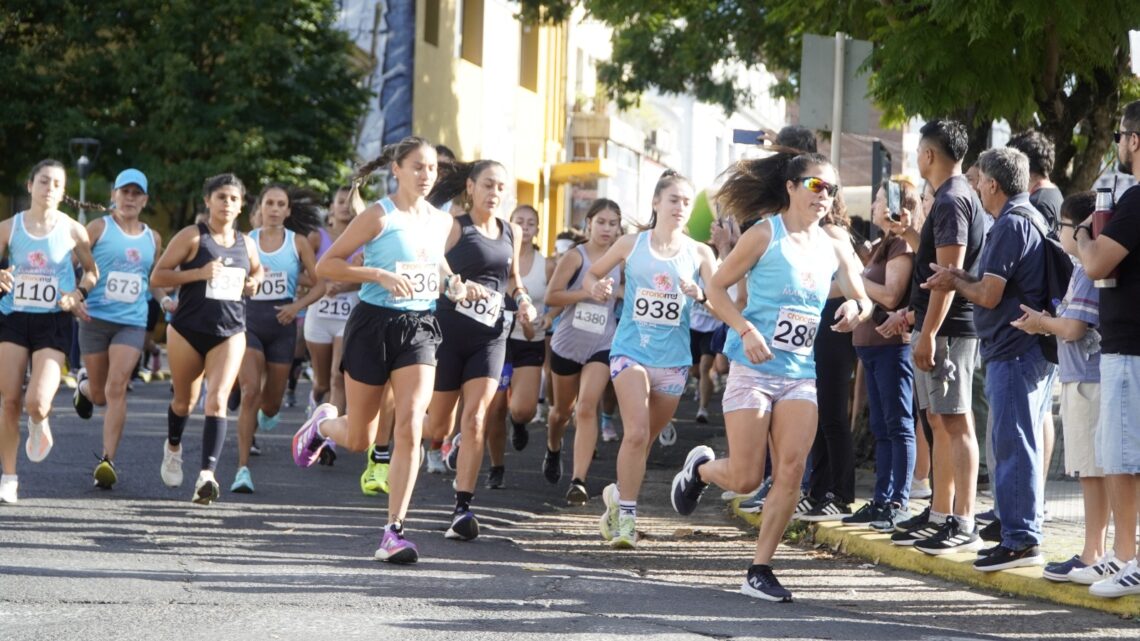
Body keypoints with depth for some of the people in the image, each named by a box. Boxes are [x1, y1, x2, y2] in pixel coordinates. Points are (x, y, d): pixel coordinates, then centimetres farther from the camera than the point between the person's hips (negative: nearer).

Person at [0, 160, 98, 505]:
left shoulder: (73, 230, -1)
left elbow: (92, 271, 11)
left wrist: (78, 293, -7)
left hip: (53, 322, -1)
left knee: (37, 402, -16)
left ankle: (40, 425, 23)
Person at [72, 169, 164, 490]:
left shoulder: (153, 239, 11)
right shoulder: (99, 227, 0)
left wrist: (166, 300, 5)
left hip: (132, 323, 1)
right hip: (95, 319, -1)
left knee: (116, 388, -16)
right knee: (100, 395, 8)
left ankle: (107, 460, -16)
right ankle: (84, 384, 46)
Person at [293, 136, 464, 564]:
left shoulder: (442, 222, 9)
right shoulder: (379, 216, -8)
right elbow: (325, 266, -9)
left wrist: (450, 283, 6)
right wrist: (380, 275, -21)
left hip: (419, 328, 4)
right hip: (375, 324, -4)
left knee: (410, 428, -15)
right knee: (359, 440, 7)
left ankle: (393, 532, -12)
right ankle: (323, 423, 45)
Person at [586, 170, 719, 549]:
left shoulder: (699, 253, 2)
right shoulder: (631, 245, 2)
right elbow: (591, 274, 15)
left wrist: (699, 295, -22)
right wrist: (596, 287, -8)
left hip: (673, 360, 2)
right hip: (631, 351, -2)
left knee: (644, 439, 12)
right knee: (636, 433, -18)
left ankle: (618, 493, 37)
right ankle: (625, 515, -11)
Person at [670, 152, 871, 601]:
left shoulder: (834, 248, 9)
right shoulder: (765, 235, -5)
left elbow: (864, 301, 14)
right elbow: (716, 288, -5)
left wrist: (856, 308, -11)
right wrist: (746, 330, -19)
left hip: (801, 374, 4)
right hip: (754, 368, -4)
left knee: (791, 471, -9)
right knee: (745, 479, -6)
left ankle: (760, 570, 0)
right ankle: (701, 467, 30)